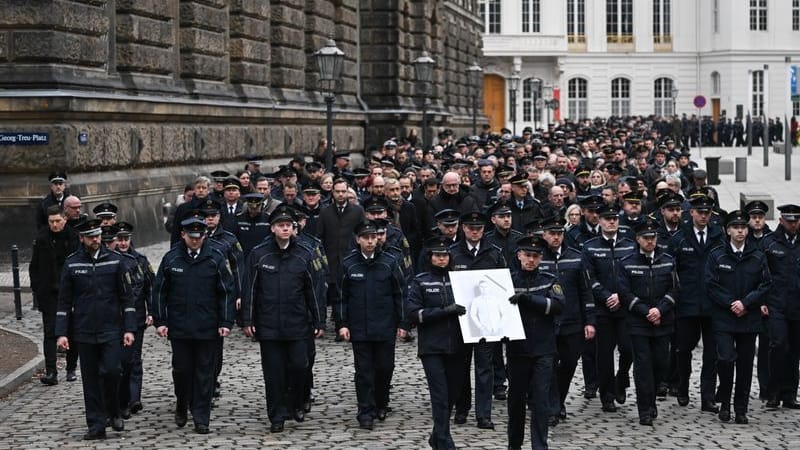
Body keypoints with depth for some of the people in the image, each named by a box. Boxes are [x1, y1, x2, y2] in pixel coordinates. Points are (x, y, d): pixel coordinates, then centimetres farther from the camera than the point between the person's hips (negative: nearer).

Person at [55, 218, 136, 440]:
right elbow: (64, 301, 6)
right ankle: (97, 424, 11)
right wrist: (61, 332, 0)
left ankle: (113, 413, 12)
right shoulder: (72, 263, 3)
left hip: (111, 330, -1)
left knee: (112, 371, -12)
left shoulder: (115, 260, 2)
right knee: (90, 379, 4)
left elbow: (126, 297, 3)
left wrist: (129, 328, -4)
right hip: (84, 332, 1)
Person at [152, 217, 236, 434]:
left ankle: (201, 419, 10)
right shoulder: (171, 258, 1)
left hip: (207, 327, -1)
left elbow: (228, 292, 0)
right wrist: (160, 321, 1)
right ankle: (181, 405, 34)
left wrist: (226, 322, -5)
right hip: (179, 326, 1)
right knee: (181, 369, 7)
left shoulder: (215, 258, -2)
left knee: (205, 373, 3)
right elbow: (159, 291, 6)